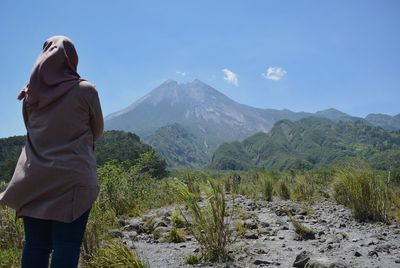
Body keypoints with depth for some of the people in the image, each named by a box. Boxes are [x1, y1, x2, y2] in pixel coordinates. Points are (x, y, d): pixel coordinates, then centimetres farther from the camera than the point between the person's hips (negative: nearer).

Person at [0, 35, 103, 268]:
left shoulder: (31, 93, 7)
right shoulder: (85, 90, -4)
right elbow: (97, 131, 9)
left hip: (34, 180, 4)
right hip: (73, 179, -4)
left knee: (35, 246, 8)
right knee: (66, 247, -2)